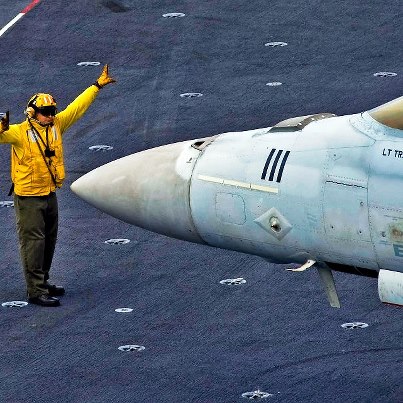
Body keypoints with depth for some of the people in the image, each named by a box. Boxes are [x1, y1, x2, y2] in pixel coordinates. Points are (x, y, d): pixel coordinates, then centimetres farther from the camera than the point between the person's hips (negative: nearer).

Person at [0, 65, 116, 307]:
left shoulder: (56, 125, 5)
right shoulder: (20, 132, -13)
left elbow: (78, 107, 12)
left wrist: (98, 86, 15)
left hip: (50, 195, 7)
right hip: (28, 197, -7)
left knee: (49, 242, 17)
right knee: (33, 243, -5)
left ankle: (42, 283, 31)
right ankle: (36, 291, -4)